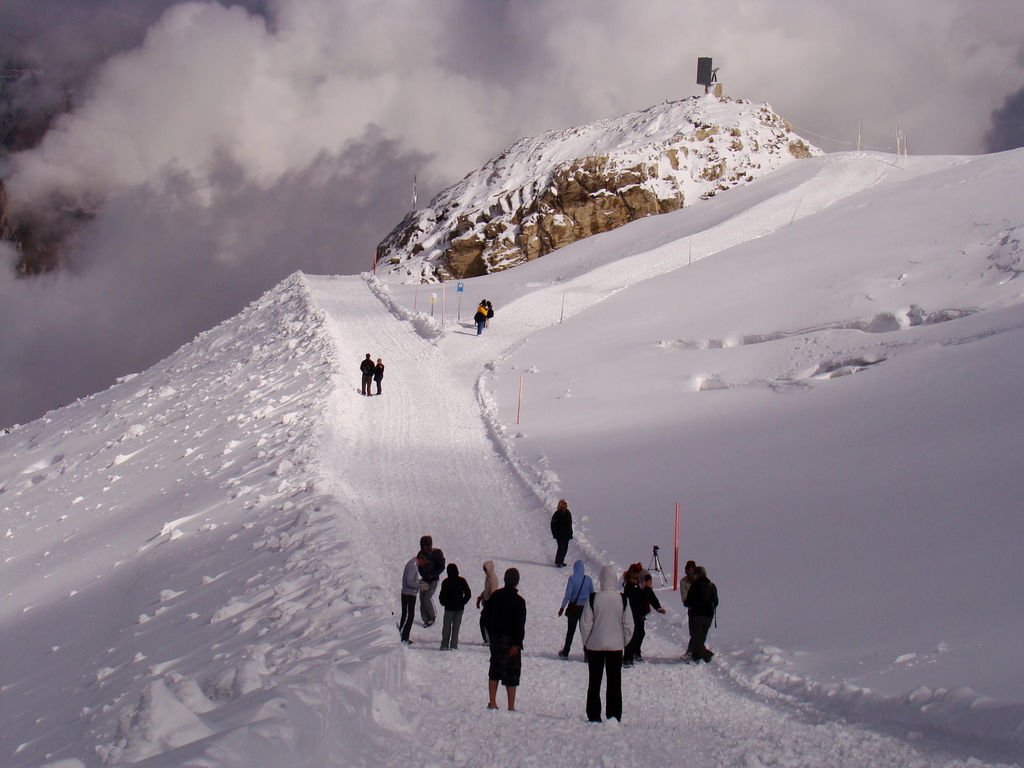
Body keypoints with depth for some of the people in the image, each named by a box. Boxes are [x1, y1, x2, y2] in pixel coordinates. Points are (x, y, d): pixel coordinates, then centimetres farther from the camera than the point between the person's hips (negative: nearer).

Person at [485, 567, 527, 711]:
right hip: (510, 640, -6)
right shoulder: (518, 601, -13)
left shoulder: (495, 596, 6)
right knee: (512, 673, -1)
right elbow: (519, 624, -17)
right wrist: (516, 644, -15)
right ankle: (511, 707, -1)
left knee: (494, 671, 16)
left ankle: (492, 703, 16)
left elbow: (488, 617, 13)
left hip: (495, 638, 6)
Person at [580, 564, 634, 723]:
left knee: (594, 682, 8)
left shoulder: (593, 599, -11)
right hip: (616, 646, 1)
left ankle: (594, 716, 7)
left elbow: (585, 624, -7)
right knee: (614, 683, 8)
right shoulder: (622, 599, -7)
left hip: (595, 645, -1)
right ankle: (614, 716, 6)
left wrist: (585, 643, 7)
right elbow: (628, 625, -2)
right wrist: (624, 642, 13)